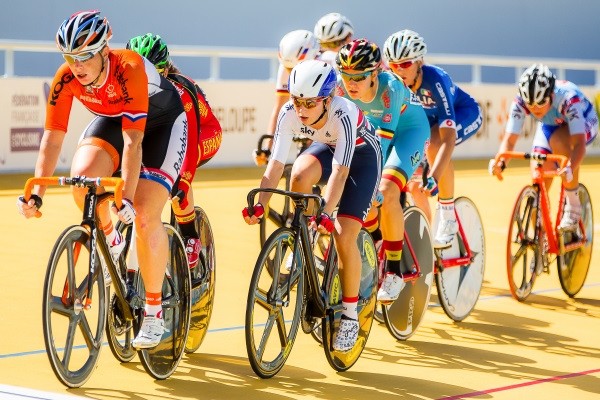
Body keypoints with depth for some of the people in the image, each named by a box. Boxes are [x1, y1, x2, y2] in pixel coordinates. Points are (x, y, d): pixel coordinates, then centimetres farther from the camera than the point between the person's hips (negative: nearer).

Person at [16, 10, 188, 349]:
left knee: (145, 216, -18)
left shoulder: (130, 69, -38)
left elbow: (133, 141, -39)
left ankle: (154, 312, -3)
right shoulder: (66, 79, -25)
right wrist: (36, 193, -31)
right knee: (82, 176, -27)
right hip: (113, 119, 4)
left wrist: (127, 197, -45)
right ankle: (111, 242, 3)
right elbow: (52, 138, -22)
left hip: (162, 122, -4)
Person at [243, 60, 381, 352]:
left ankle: (350, 315, 0)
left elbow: (340, 171, -42)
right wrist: (260, 205, -38)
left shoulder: (343, 115, -38)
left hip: (361, 155, -4)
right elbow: (276, 163, -27)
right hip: (326, 147, 4)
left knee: (343, 237, -16)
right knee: (300, 174, -33)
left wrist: (326, 213, -52)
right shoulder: (289, 114, -26)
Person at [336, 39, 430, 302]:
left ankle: (394, 272, -13)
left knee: (387, 191, -25)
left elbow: (384, 137, -40)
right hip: (374, 127, 5)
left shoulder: (390, 87, -37)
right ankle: (375, 238, 18)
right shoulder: (341, 87, -24)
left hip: (409, 129, -5)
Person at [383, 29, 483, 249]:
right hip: (427, 117, 6)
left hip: (464, 114, -6)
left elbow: (448, 137, -45)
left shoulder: (435, 80, -39)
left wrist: (434, 177, -56)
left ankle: (448, 218, -23)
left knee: (435, 143, -35)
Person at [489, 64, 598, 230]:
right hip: (550, 125, 4)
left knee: (557, 141, -38)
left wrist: (570, 169, -66)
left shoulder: (568, 98, -40)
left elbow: (579, 143, -48)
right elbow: (509, 139, -31)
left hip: (583, 123, -4)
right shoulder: (520, 102, -30)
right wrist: (500, 162, -52)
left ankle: (573, 206, -22)